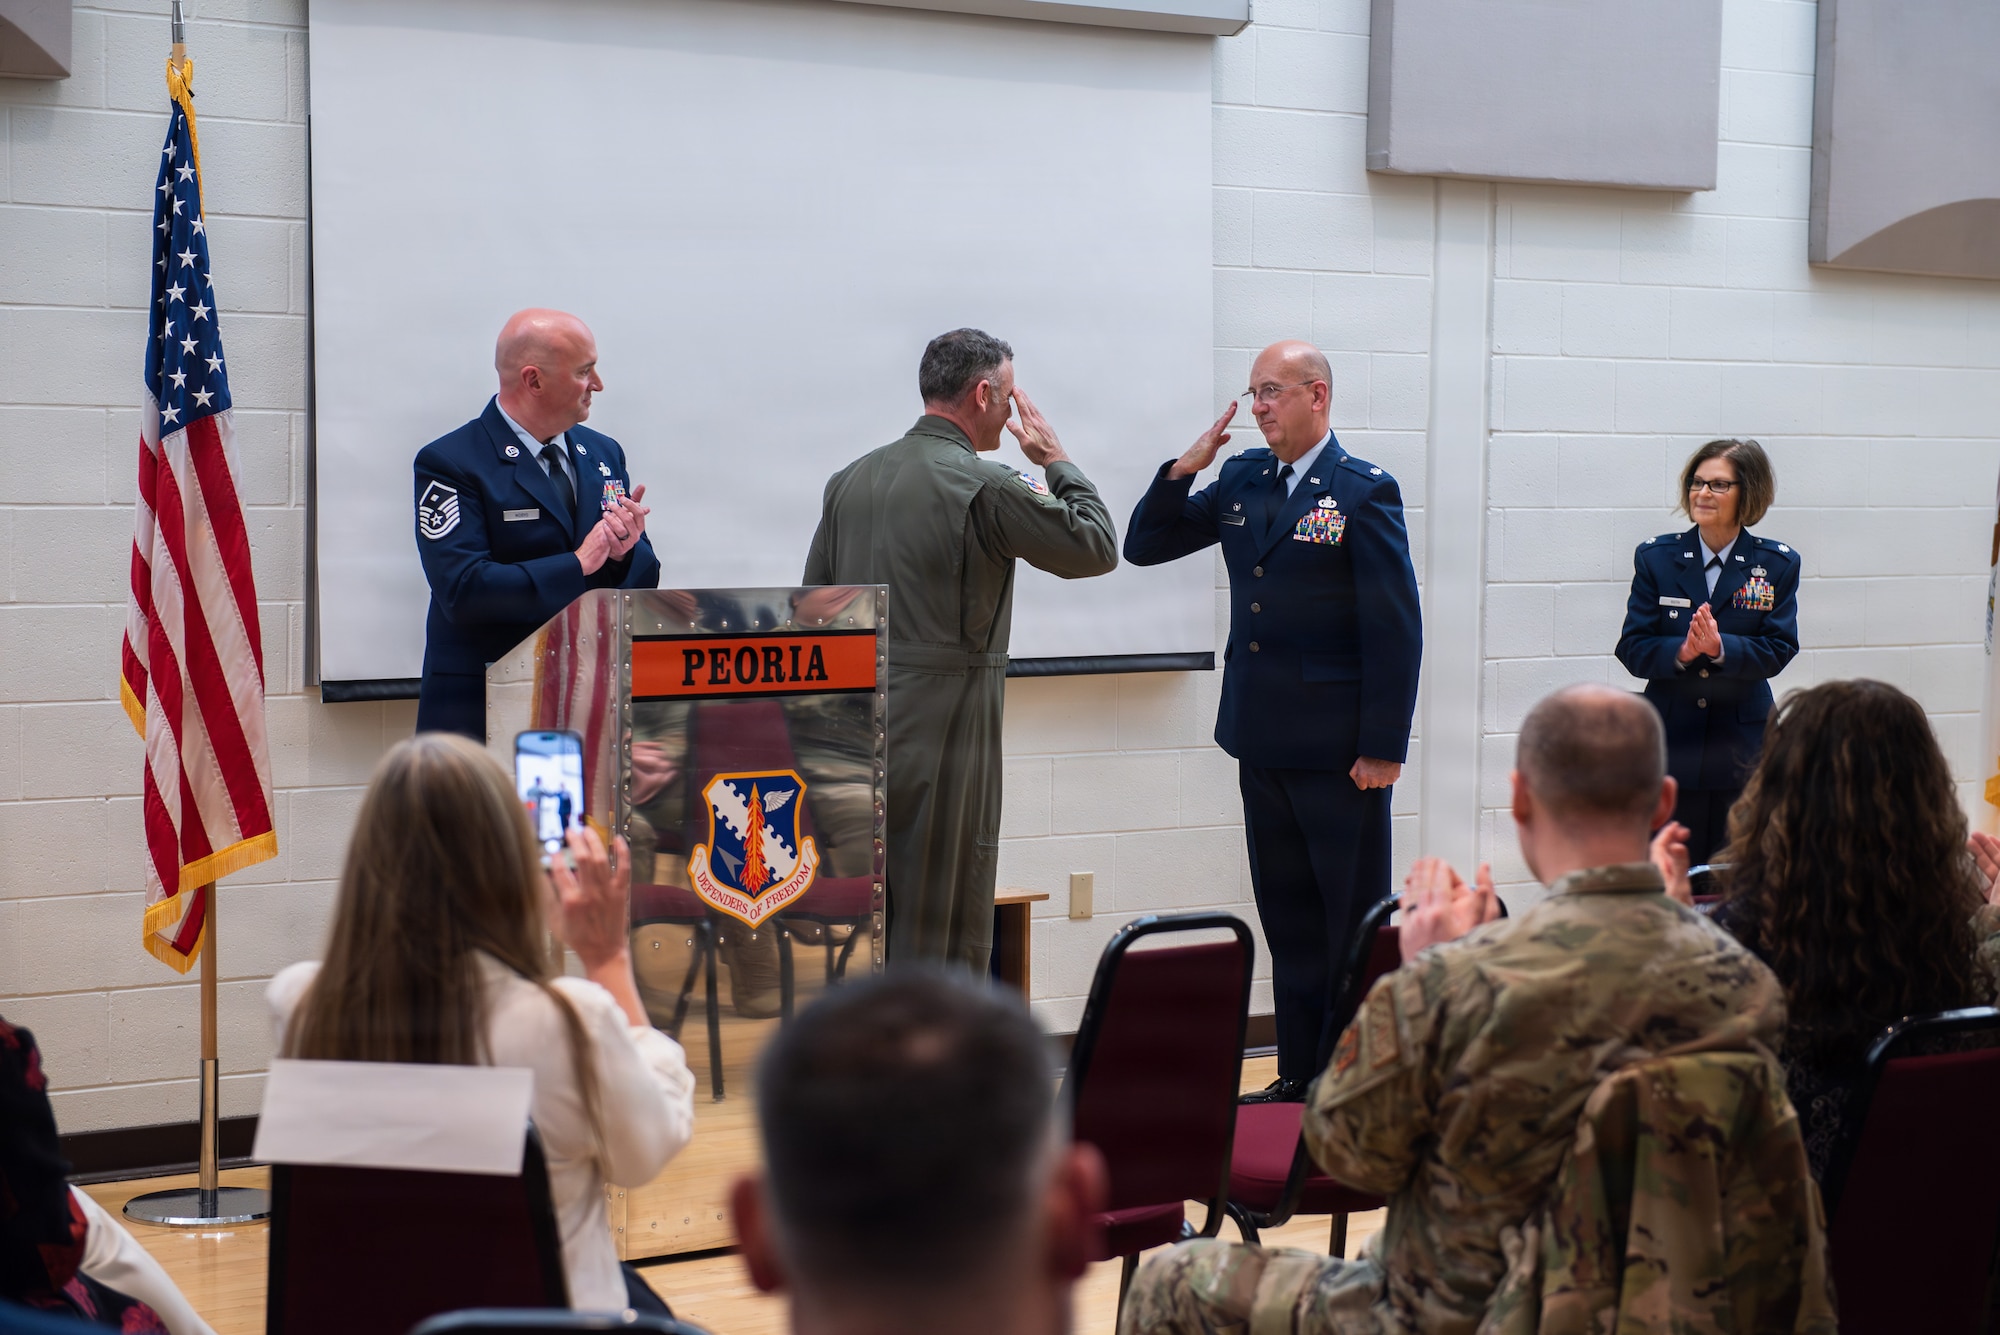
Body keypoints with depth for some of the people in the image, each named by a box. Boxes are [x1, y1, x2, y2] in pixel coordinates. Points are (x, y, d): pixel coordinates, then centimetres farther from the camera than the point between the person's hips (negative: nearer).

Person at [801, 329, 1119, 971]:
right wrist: (1057, 461, 9)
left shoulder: (848, 480, 10)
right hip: (944, 721, -7)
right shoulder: (986, 487, -12)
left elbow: (813, 606, 13)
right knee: (948, 938, 0)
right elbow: (1096, 548, -4)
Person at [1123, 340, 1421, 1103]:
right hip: (1262, 740, 6)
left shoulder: (1364, 491, -8)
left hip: (1338, 746, -6)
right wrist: (1185, 468, -4)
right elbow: (1144, 547, 12)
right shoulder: (1242, 480, 9)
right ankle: (1300, 1076, 21)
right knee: (1287, 918, 12)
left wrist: (1383, 746, -14)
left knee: (1354, 922, 3)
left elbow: (1395, 628, -11)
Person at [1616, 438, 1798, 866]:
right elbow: (1632, 649, -1)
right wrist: (1681, 652, -21)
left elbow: (1778, 651, -3)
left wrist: (1721, 648, -22)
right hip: (1670, 745, 0)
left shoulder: (1778, 565, 4)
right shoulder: (1656, 557, 4)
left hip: (1742, 750, 0)